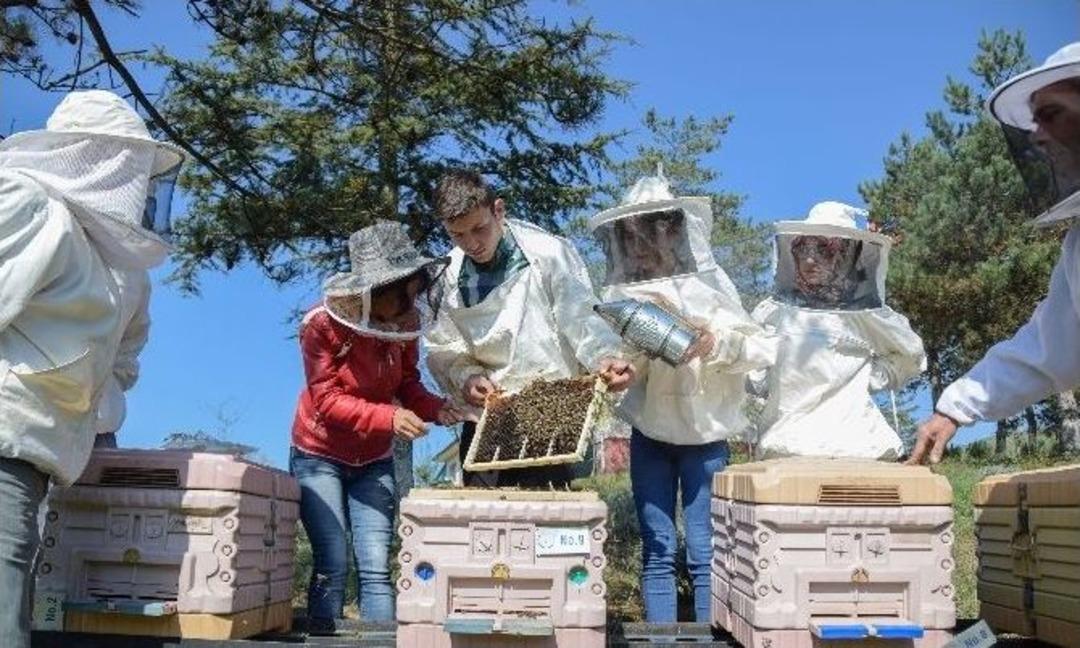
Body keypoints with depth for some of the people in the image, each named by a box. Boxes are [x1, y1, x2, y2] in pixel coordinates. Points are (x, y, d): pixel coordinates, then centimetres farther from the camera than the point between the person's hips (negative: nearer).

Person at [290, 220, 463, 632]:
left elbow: (406, 383, 1)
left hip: (373, 461, 3)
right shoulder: (323, 325, -21)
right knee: (332, 566, -8)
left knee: (376, 567, -4)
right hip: (319, 456, -3)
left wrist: (435, 408, -21)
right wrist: (389, 418, -36)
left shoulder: (404, 323, -9)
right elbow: (327, 401, -23)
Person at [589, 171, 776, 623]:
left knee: (704, 552, -1)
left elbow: (764, 348, -11)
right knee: (657, 551, 6)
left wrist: (717, 343, -28)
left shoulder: (707, 287, -8)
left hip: (705, 434, -2)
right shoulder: (618, 294, -1)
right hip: (649, 434, 2)